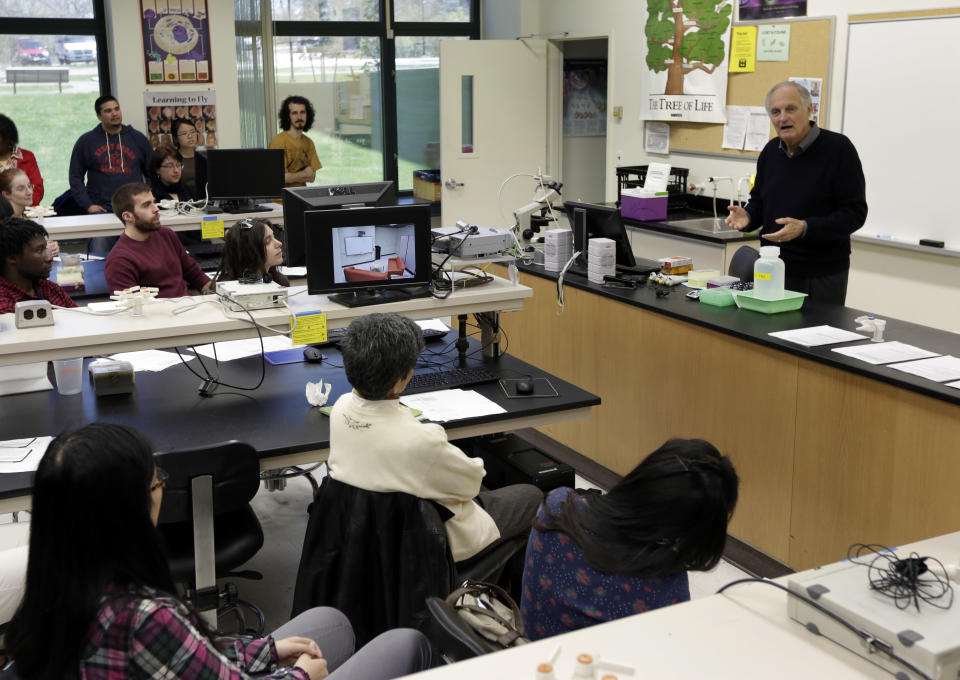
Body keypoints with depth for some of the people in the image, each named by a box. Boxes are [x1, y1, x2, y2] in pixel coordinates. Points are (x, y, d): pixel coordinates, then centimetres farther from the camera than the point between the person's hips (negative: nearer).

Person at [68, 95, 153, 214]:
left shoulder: (138, 138, 13)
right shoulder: (85, 141, 11)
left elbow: (153, 173, 13)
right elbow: (75, 177, 10)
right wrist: (88, 205, -2)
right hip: (101, 209, -1)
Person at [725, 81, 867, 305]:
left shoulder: (838, 148, -11)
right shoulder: (771, 151, 8)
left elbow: (855, 212, -15)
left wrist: (805, 228, -27)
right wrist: (747, 217, -3)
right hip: (773, 269, 5)